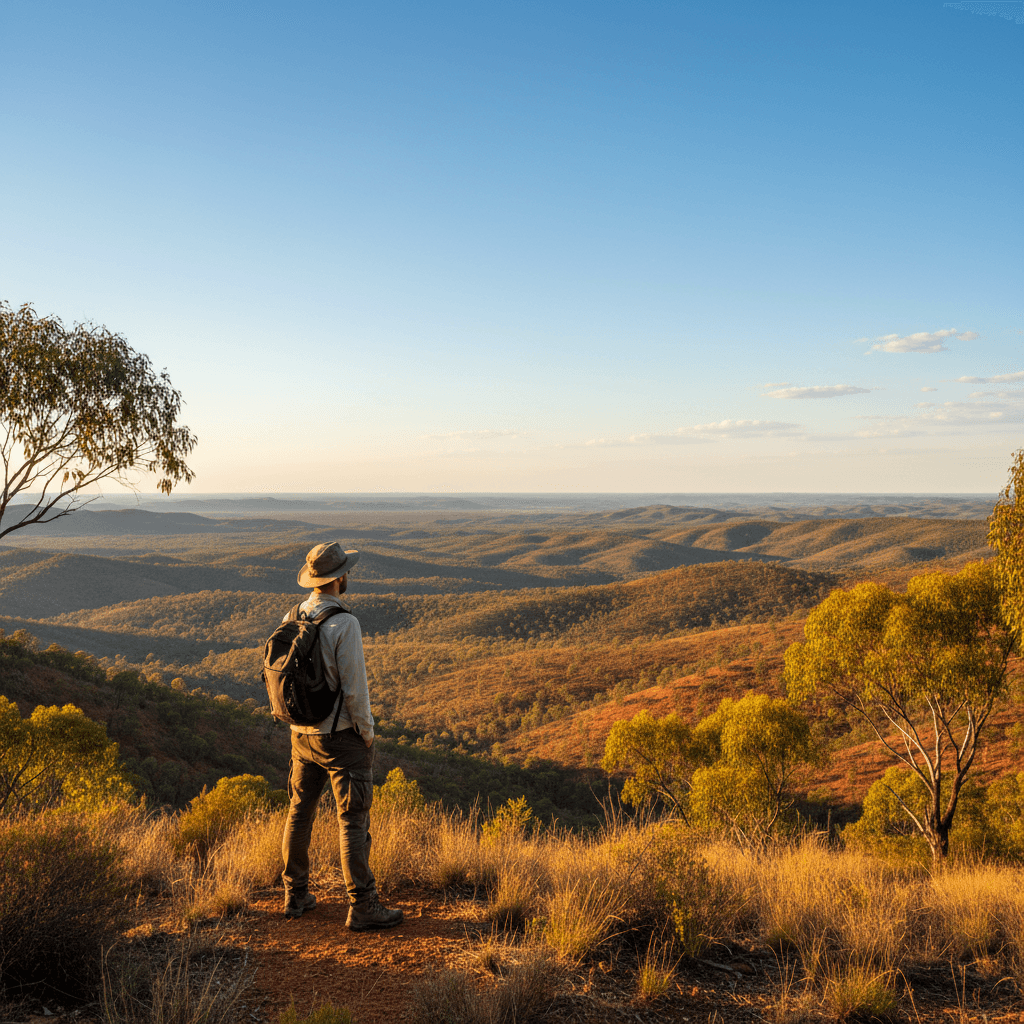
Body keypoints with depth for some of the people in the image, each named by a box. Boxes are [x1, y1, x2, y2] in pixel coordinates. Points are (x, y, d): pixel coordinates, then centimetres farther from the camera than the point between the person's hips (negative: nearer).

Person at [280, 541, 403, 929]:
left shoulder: (292, 619, 1)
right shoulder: (344, 624, -22)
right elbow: (354, 686, -22)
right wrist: (367, 732, -8)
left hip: (302, 734, 7)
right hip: (342, 736, -7)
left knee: (300, 811, 17)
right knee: (353, 820, -1)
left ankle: (296, 895, 26)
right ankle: (362, 907, 3)